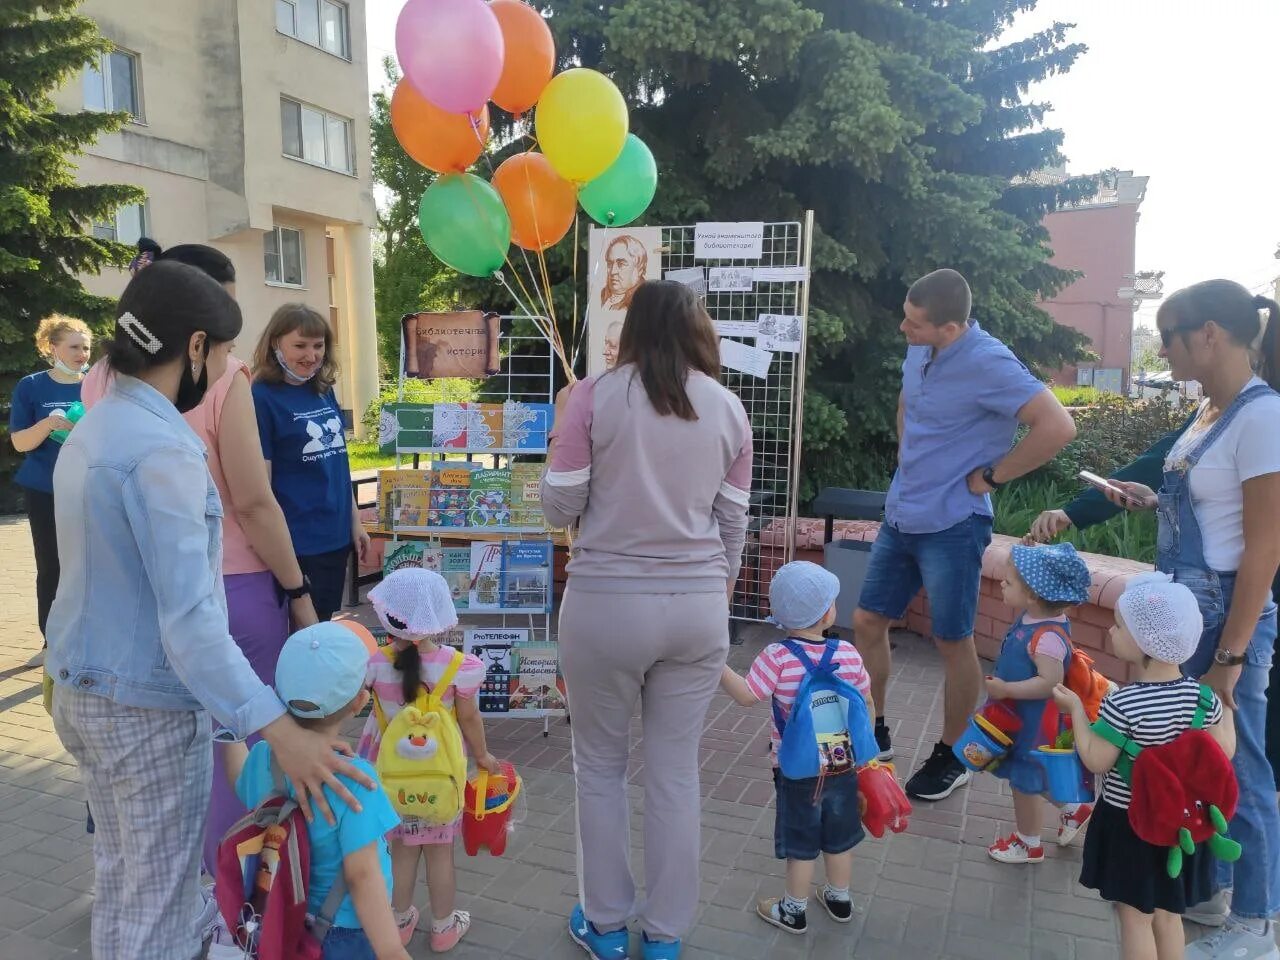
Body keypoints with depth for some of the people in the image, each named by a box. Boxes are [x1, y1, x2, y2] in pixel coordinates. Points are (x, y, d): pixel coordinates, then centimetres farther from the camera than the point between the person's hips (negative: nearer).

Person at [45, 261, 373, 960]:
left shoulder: (89, 431, 5)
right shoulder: (162, 450, -24)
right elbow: (190, 620, -29)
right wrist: (280, 731, -30)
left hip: (80, 692, 9)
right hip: (148, 710, -9)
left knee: (119, 878, 23)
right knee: (158, 902, 8)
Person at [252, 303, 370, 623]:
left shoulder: (325, 392, 8)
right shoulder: (262, 397, -11)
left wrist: (355, 521, 14)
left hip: (336, 534, 6)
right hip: (295, 541, -6)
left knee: (325, 626, 17)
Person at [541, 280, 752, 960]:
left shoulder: (593, 397, -6)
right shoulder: (728, 408, 4)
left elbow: (559, 509, -3)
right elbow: (732, 525, 8)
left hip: (606, 604, -3)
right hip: (698, 605, 3)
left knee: (600, 766, 16)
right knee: (676, 769, 15)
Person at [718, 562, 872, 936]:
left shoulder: (777, 657, -22)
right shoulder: (848, 654, -9)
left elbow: (747, 695, -25)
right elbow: (867, 704, 2)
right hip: (843, 765, 3)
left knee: (801, 845, 12)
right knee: (839, 838, 22)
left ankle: (794, 911, 29)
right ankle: (839, 900, 41)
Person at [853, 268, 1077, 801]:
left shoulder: (987, 363, -20)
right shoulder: (919, 350, 3)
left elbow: (1057, 426, -26)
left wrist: (990, 476, -18)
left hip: (950, 526, -8)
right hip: (901, 516, 8)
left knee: (953, 643, 7)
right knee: (867, 622, 12)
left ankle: (950, 758, 26)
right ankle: (873, 734, 31)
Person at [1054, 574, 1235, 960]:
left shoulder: (1123, 704, -26)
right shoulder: (1201, 696, -9)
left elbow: (1096, 762, -19)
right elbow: (1225, 751, 1)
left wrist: (1075, 708, -11)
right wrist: (1226, 703, 14)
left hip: (1129, 823, -6)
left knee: (1134, 916, 10)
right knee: (1167, 914, 22)